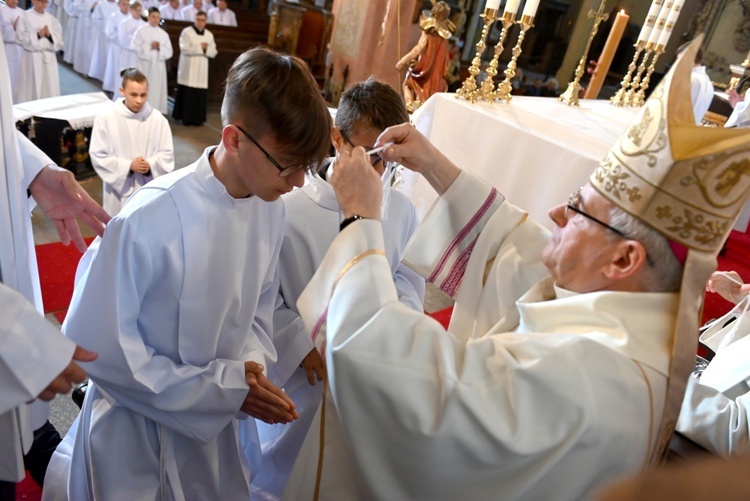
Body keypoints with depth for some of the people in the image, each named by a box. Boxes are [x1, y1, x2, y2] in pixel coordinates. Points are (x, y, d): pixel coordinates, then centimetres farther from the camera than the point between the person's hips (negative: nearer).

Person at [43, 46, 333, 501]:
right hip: (136, 434, -5)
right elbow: (97, 348, -20)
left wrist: (252, 363, -15)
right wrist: (221, 385, -22)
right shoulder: (150, 221, -28)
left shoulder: (272, 209, -11)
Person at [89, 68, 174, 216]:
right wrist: (128, 165, -19)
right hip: (119, 186, 0)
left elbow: (167, 154, -3)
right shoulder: (105, 119, -12)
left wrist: (150, 165, -22)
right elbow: (98, 155, -7)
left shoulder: (157, 119, -10)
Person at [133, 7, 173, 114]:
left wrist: (160, 47, -12)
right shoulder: (141, 31, 0)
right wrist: (149, 46, -13)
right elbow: (136, 47, -5)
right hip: (144, 65, -3)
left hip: (158, 66, 3)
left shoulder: (163, 34, 8)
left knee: (157, 90, 3)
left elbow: (169, 52, 5)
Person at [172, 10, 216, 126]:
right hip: (188, 69, -4)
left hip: (202, 70, 4)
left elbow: (213, 53, 9)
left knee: (200, 95, 1)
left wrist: (206, 48, -11)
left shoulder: (209, 35, 11)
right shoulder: (186, 32, -2)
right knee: (187, 94, -4)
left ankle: (197, 118, 7)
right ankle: (186, 117, 2)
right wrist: (200, 47, -12)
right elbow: (185, 49, -13)